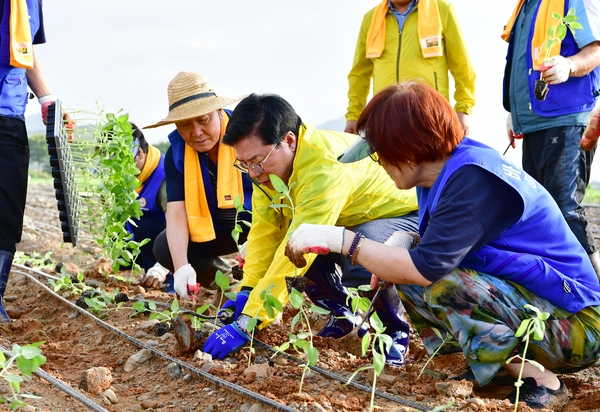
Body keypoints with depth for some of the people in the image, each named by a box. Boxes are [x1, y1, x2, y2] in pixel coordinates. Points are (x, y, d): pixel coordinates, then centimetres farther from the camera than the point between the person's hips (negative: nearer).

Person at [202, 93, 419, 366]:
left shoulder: (325, 168, -38)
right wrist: (246, 291, -20)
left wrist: (246, 324, -42)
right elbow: (264, 230, -9)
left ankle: (395, 330, -6)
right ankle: (344, 315, 8)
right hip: (348, 222, 8)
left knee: (362, 263, -38)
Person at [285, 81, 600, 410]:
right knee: (407, 276, 2)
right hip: (521, 300, 9)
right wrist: (402, 242, -9)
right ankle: (513, 359, 2)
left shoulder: (475, 181, -24)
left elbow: (427, 268, -30)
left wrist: (337, 238, -25)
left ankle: (541, 381, -11)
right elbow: (432, 249, 14)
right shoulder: (444, 171, 4)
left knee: (444, 286, -30)